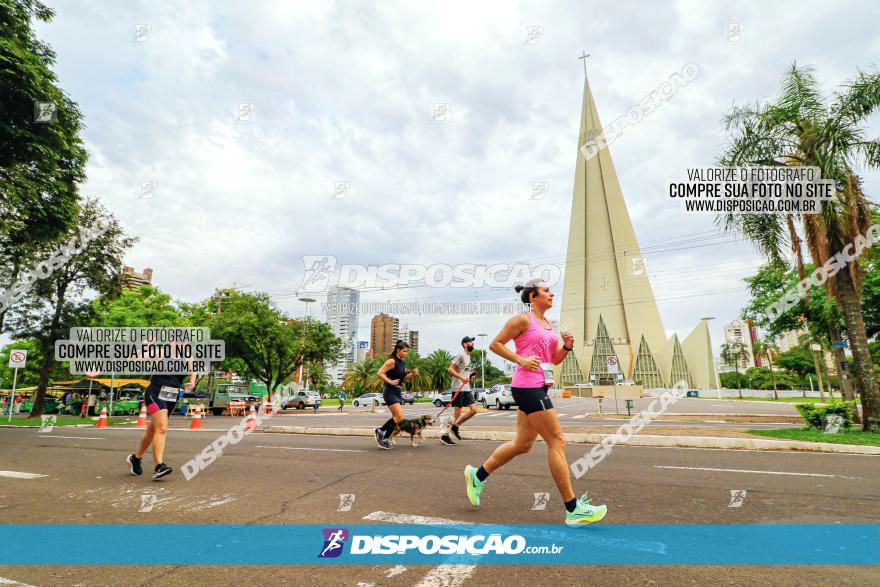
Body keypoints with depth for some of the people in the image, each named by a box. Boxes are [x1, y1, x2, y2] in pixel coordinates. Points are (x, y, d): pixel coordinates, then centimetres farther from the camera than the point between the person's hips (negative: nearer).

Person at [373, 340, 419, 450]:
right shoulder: (392, 361, -13)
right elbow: (379, 373, -19)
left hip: (398, 392, 9)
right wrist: (390, 382, -21)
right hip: (390, 392, -9)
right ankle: (380, 431, 1)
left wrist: (412, 374, 4)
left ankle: (384, 439, 22)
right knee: (400, 417, -15)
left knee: (396, 418, 11)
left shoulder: (403, 362, 13)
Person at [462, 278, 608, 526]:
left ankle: (478, 475, 28)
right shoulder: (523, 319, -7)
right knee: (557, 442, -7)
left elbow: (555, 360, 20)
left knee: (522, 444, 14)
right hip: (527, 386, -10)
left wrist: (567, 346, 2)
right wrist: (521, 359, -17)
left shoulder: (548, 325, 18)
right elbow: (495, 344, -7)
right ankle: (573, 509, 2)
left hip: (538, 387, 10)